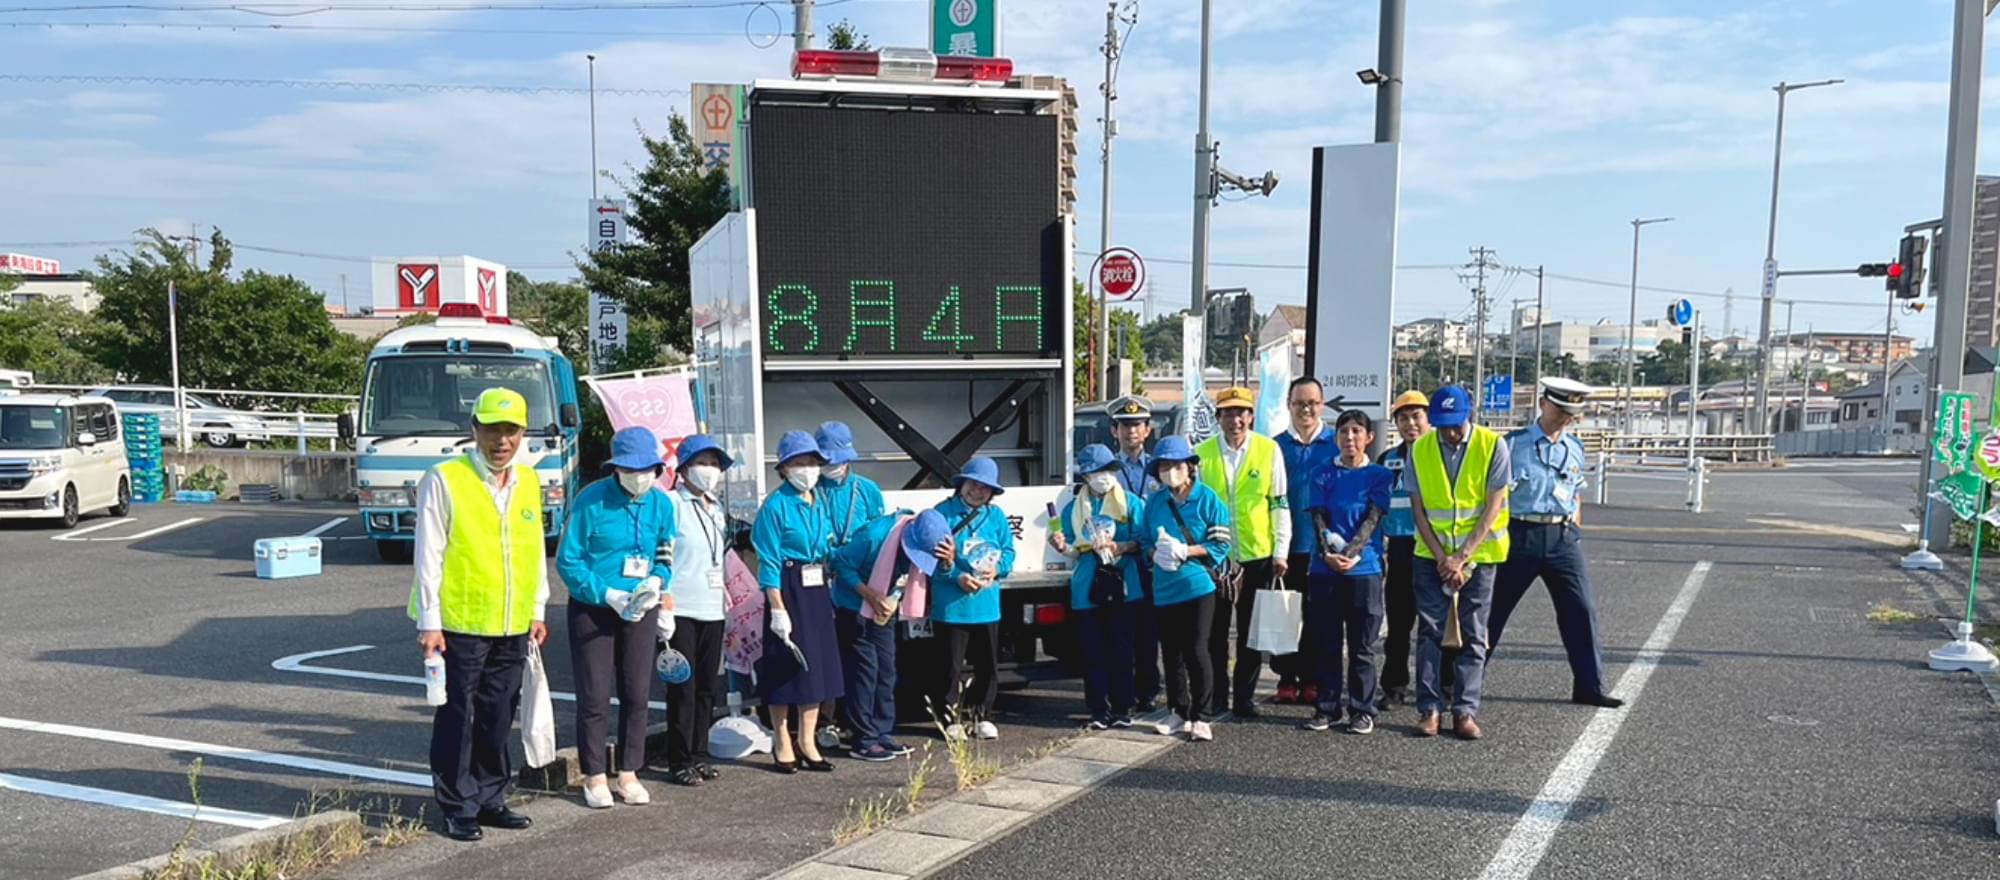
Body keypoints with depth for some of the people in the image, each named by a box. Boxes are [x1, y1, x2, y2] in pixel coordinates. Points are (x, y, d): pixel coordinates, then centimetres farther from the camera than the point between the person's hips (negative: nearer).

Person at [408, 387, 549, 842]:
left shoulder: (529, 482, 9)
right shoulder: (444, 480, -7)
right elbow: (428, 556, -8)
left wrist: (537, 610, 15)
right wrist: (429, 622, -10)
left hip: (513, 628, 5)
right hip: (460, 626, -5)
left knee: (498, 719, 13)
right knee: (458, 720, 4)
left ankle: (490, 800, 25)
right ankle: (458, 809, 15)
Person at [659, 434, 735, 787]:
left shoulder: (717, 508, 17)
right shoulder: (671, 504, -7)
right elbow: (661, 557, -13)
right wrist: (664, 605, -18)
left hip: (713, 609, 7)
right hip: (682, 609, -7)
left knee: (707, 686, 11)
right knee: (683, 687, -3)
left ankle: (700, 755, 21)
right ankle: (680, 762, 5)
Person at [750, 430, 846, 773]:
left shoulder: (821, 501, 10)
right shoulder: (775, 505, -11)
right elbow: (769, 561, -14)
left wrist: (830, 590, 12)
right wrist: (777, 608, -19)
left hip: (818, 590, 7)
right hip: (788, 590, -7)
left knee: (818, 662, 10)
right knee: (785, 664, 1)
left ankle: (807, 742, 21)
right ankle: (782, 742, 16)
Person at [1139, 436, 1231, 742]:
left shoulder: (1207, 498, -5)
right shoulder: (1154, 502, 8)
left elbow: (1220, 544, -7)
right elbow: (1144, 541, 13)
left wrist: (1185, 551, -18)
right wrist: (1156, 553, -8)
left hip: (1198, 586, -4)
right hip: (1165, 589, 5)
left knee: (1196, 651, -3)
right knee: (1172, 653, 10)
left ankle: (1202, 718, 8)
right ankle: (1180, 714, 22)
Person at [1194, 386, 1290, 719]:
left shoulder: (1269, 450, -1)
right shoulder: (1202, 453, 1)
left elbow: (1279, 504, 1)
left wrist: (1281, 551, -2)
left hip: (1257, 555, 0)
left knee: (1251, 632, 9)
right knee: (1215, 632, 6)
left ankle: (1245, 697, 19)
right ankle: (1216, 697, 17)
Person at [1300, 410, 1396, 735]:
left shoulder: (1380, 475, 4)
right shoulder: (1323, 475, 9)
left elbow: (1372, 520, -6)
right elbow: (1318, 519, 1)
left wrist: (1351, 554, -18)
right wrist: (1328, 553, -16)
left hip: (1365, 569, -2)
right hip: (1325, 570, 2)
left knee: (1362, 646, 3)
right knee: (1326, 644, 6)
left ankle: (1363, 710, 12)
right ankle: (1326, 708, 15)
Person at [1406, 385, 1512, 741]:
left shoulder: (1492, 446, -10)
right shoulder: (1420, 449, -4)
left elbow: (1493, 508, -10)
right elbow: (1418, 509, -1)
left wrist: (1462, 558, -14)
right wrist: (1442, 558, -9)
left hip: (1478, 553, -1)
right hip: (1432, 554, 2)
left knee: (1473, 636, 2)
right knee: (1430, 631, -1)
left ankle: (1465, 711, 6)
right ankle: (1429, 708, 4)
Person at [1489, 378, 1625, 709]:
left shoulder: (1575, 448, 11)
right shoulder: (1515, 444, -5)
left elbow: (1574, 495, 20)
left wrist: (1574, 534, 13)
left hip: (1562, 536, 4)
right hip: (1521, 534, -4)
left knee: (1581, 609, 1)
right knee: (1493, 608, 5)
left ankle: (1589, 686, 12)